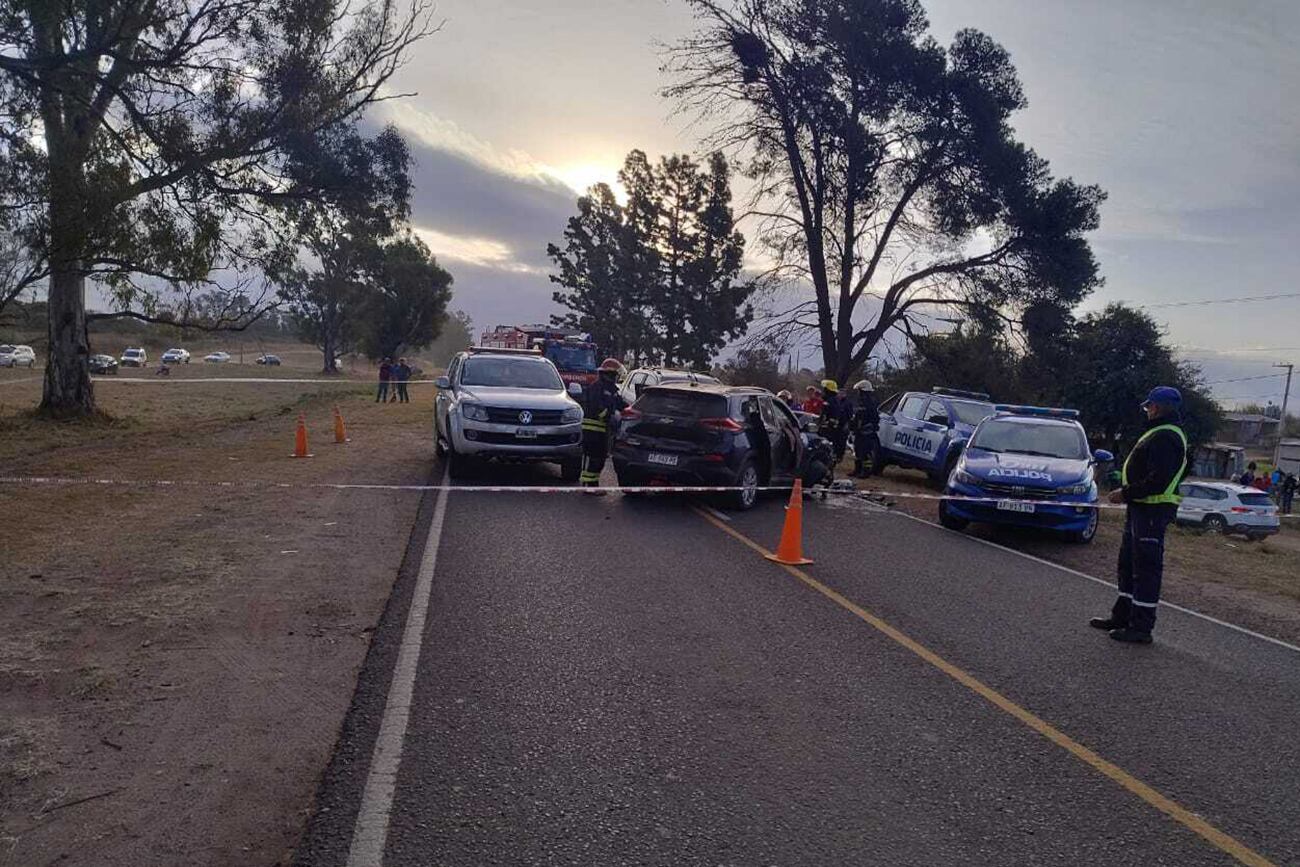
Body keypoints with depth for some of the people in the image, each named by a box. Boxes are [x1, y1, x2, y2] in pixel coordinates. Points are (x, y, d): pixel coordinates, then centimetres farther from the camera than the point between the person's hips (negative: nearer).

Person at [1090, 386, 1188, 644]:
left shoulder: (1165, 437, -18)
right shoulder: (1159, 434, 18)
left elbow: (1158, 481, -26)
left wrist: (1126, 493, -19)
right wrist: (1126, 490, 12)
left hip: (1152, 510, -11)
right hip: (1142, 507, 11)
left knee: (1146, 567, -5)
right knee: (1129, 563, 17)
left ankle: (1141, 627, 1)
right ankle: (1122, 616, 27)